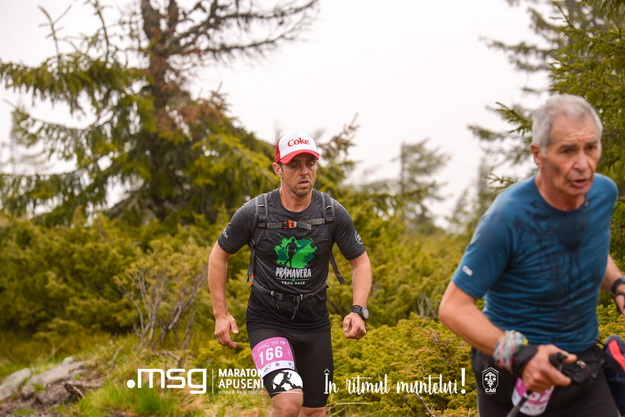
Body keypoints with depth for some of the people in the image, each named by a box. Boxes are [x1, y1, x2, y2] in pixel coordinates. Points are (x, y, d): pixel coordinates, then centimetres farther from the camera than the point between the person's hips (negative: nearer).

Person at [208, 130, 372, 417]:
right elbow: (219, 256, 1)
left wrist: (358, 311, -12)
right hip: (267, 320, -3)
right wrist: (221, 314, -4)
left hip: (314, 322, 3)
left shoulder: (334, 214, -8)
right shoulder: (254, 213, -13)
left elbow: (360, 262, 3)